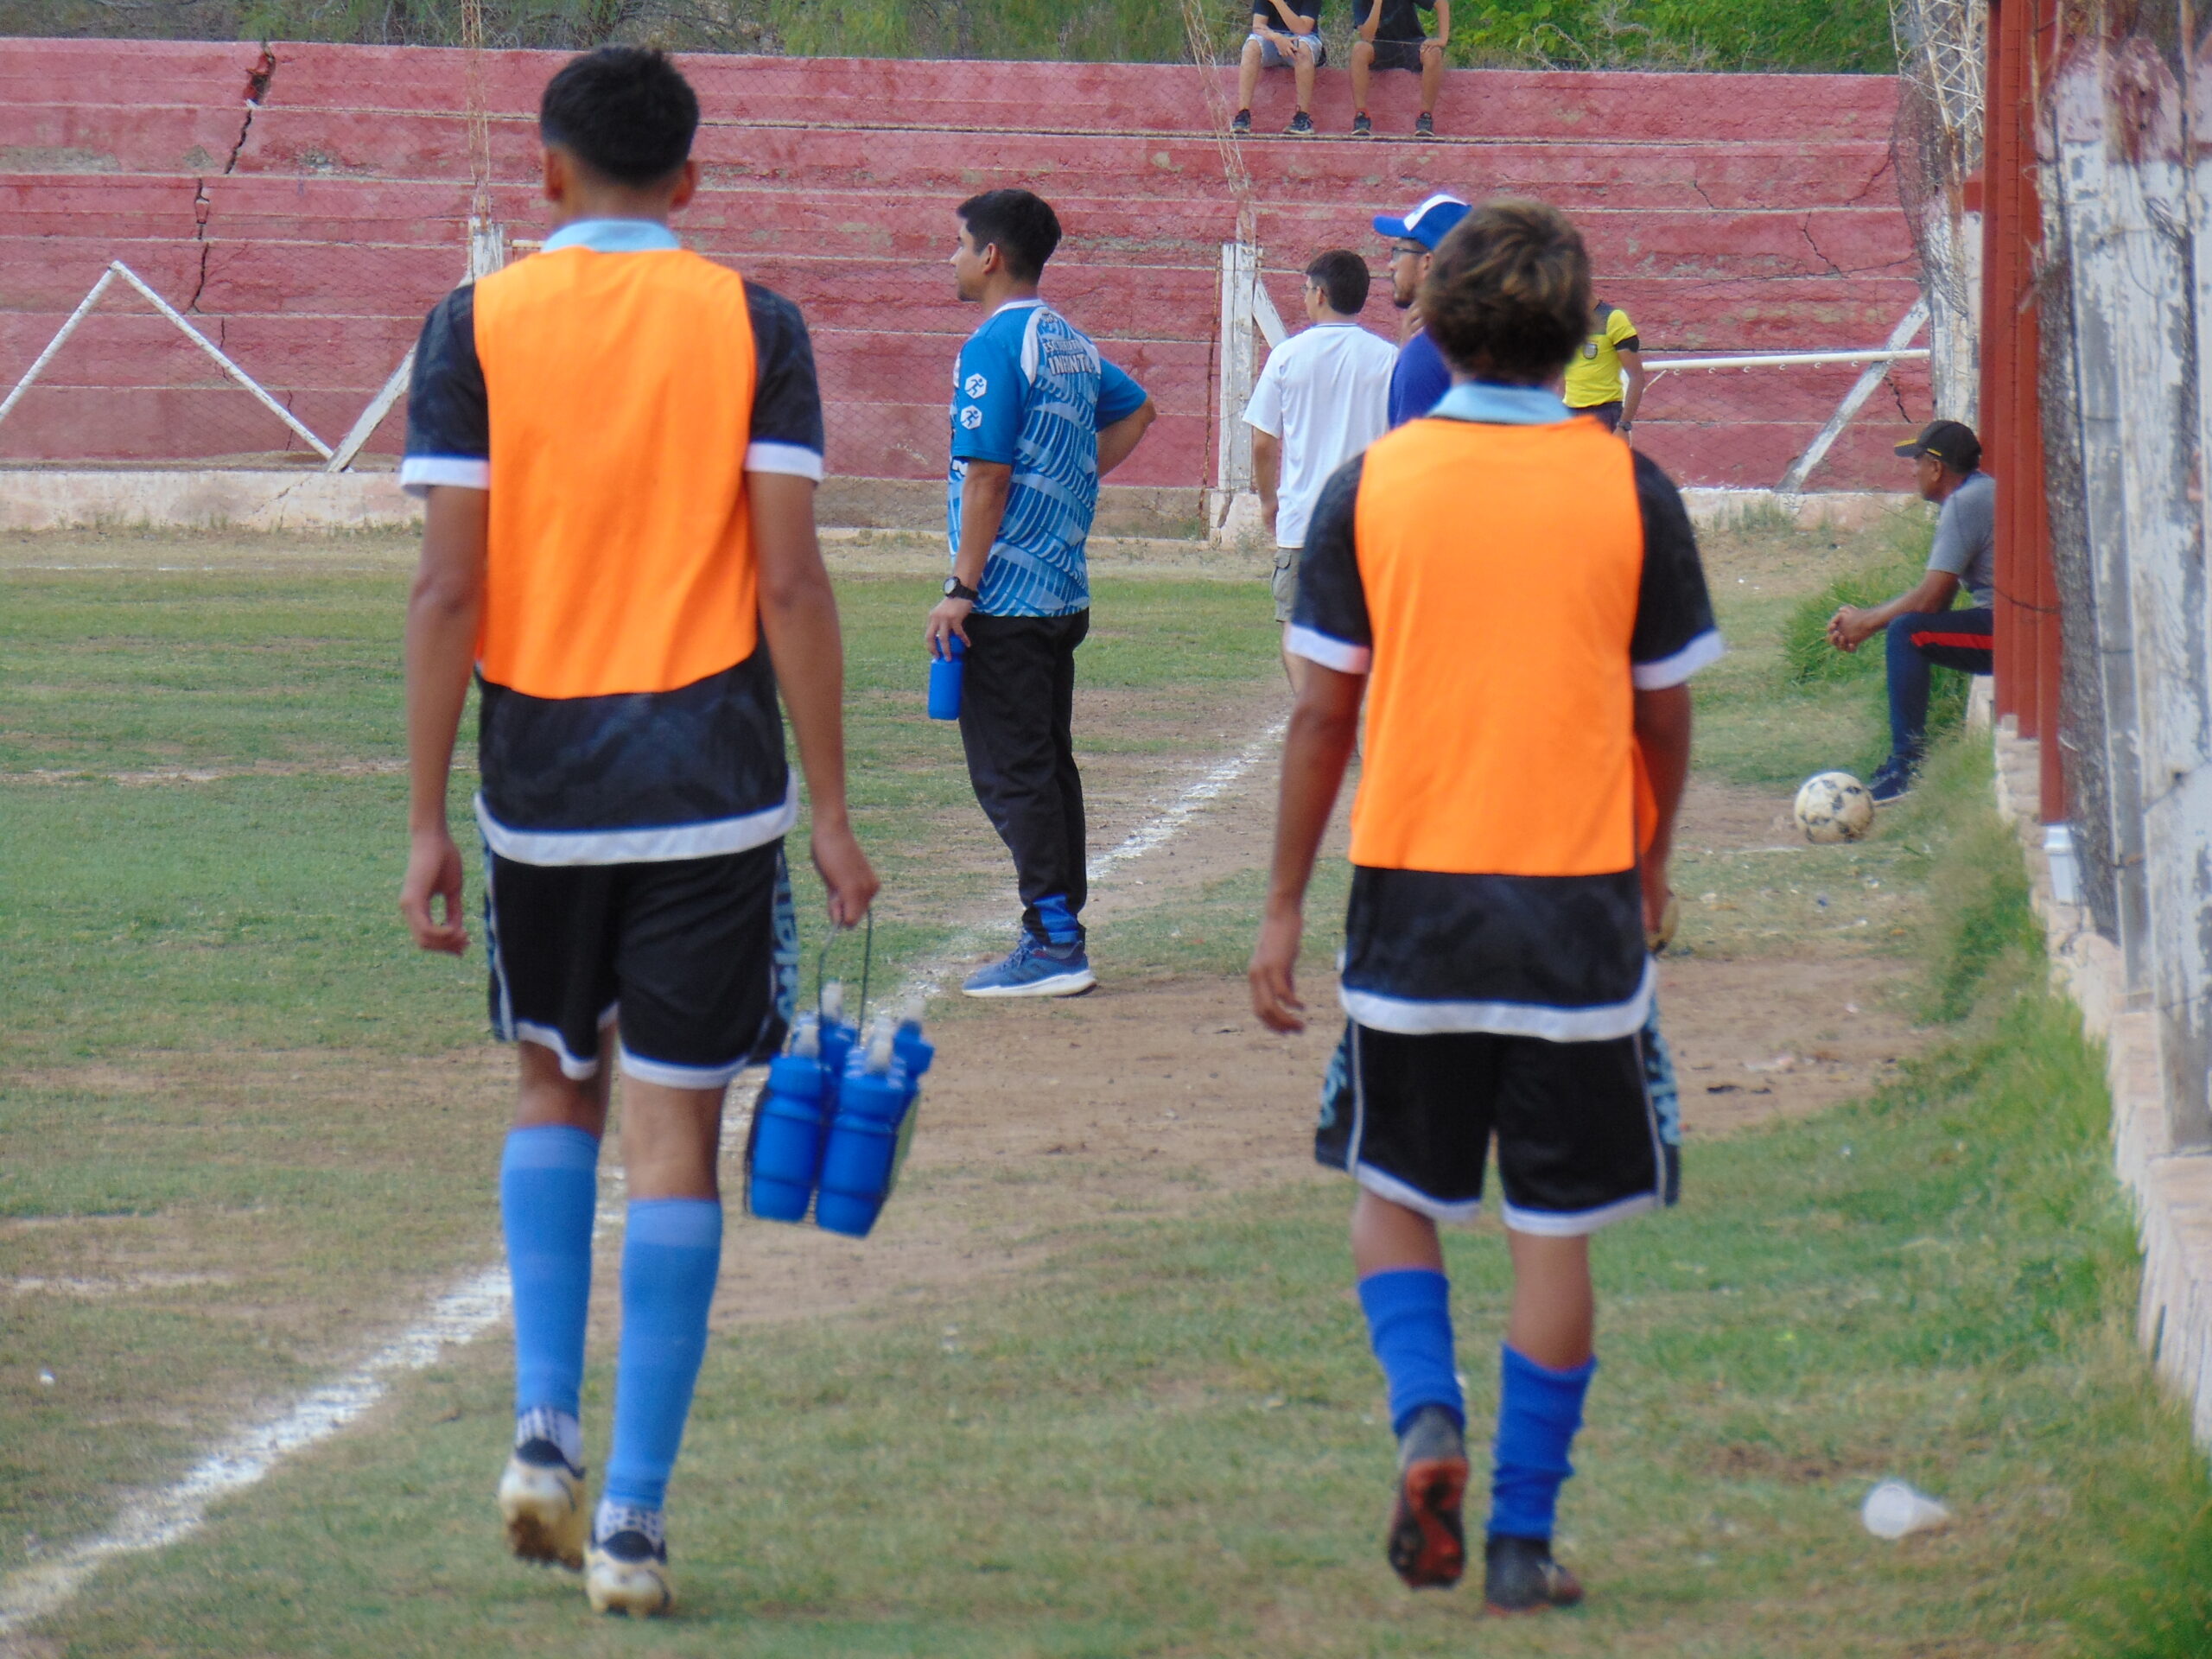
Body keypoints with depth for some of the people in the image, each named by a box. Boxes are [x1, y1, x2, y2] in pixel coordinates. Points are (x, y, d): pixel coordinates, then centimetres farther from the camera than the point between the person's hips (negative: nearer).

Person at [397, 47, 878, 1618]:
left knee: (558, 1089, 22)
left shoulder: (476, 328, -1)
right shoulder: (752, 326, -2)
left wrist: (426, 819, -1)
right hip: (711, 778, -1)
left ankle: (544, 1429, 8)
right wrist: (829, 809, -1)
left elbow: (450, 586, -6)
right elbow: (790, 579, -6)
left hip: (541, 782, 1)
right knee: (676, 1131, 3)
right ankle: (633, 1517, -1)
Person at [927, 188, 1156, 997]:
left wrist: (961, 588, -17)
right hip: (1066, 591, 9)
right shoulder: (1071, 344, 12)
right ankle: (1061, 934, 15)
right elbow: (1135, 409, 29)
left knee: (1010, 771, -7)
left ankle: (1052, 944, -10)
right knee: (1048, 764, 13)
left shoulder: (993, 347, -15)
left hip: (1007, 597, -9)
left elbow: (986, 476, -19)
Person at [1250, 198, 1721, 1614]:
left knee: (1395, 1189, 17)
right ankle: (1522, 1539, 6)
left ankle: (1427, 1415, -7)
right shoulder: (1628, 490, -3)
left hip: (1412, 889, 0)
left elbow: (1323, 714, -1)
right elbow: (1665, 717, 4)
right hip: (1577, 891, 0)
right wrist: (1650, 868, 21)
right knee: (1556, 1230, 7)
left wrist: (1284, 906, 7)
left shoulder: (1372, 487, -3)